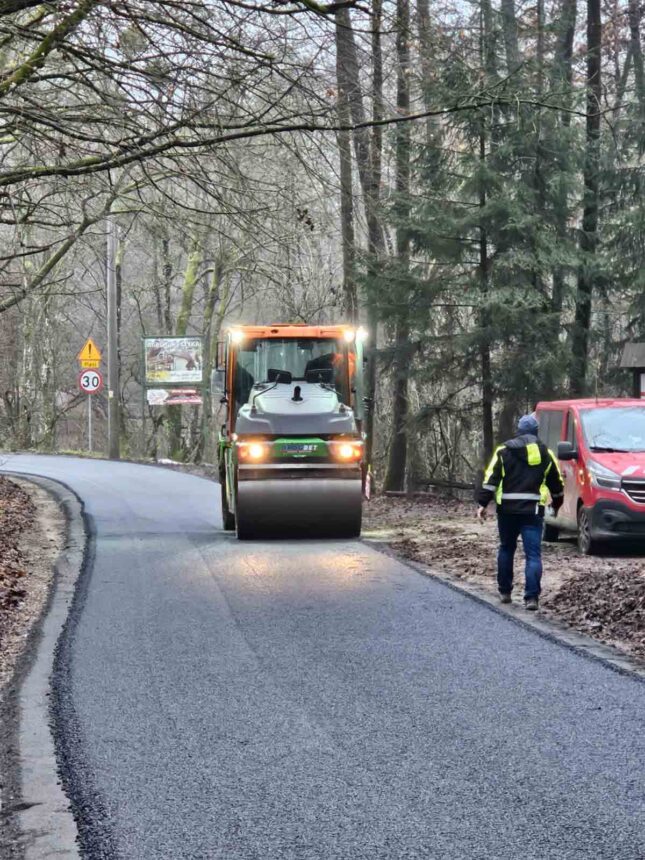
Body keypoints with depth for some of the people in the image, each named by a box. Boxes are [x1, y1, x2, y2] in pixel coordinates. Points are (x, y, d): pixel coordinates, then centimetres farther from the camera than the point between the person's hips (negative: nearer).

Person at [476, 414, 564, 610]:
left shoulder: (504, 451, 4)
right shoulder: (546, 454, 9)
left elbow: (490, 479, -4)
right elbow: (557, 484, 16)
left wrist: (483, 503, -3)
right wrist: (557, 503, 32)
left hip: (508, 508, 0)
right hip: (533, 509, 0)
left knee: (506, 549, 18)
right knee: (533, 553, -1)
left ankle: (504, 592, 24)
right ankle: (532, 597, -11)